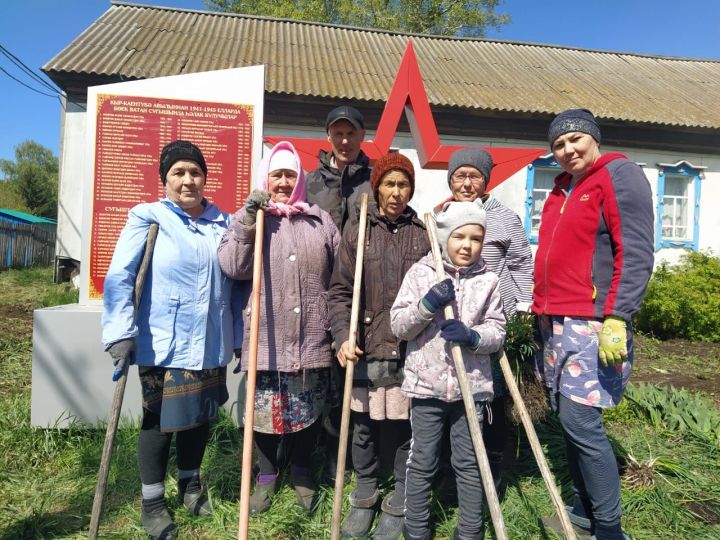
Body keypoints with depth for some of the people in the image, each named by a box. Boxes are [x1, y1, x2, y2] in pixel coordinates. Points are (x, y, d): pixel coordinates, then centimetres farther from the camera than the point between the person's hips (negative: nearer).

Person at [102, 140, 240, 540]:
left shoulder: (223, 223, 7)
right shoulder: (148, 218, -5)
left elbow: (234, 283, 12)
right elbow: (119, 278, -11)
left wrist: (238, 337, 13)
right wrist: (121, 334, -21)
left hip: (211, 345, 4)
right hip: (164, 345, -4)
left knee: (201, 415, 17)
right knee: (160, 419, 8)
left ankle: (190, 483, 42)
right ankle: (152, 501, 31)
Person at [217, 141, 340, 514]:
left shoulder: (321, 221, 9)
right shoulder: (248, 218, 6)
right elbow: (232, 267, -9)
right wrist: (249, 218, -16)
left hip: (312, 340, 1)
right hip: (266, 339, -1)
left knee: (308, 411, 13)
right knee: (265, 410, 10)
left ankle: (302, 472, 38)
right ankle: (267, 473, 35)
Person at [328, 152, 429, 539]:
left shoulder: (424, 233, 6)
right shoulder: (357, 231, 5)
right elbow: (340, 292, 2)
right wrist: (343, 337, -10)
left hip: (410, 350, 0)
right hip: (366, 348, 1)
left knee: (404, 429, 8)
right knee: (363, 428, 12)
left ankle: (399, 505, 29)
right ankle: (364, 499, 34)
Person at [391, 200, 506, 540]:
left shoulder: (488, 281, 3)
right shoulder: (420, 272, -2)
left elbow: (497, 331, 0)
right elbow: (398, 326, -5)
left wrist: (472, 336, -20)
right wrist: (427, 304, -21)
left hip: (471, 385, 1)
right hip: (426, 384, -1)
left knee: (469, 463, 13)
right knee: (422, 462, 11)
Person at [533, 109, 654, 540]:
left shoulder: (620, 175, -5)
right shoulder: (562, 189, 19)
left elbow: (636, 255, -15)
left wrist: (617, 319, -22)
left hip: (595, 323, -8)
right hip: (557, 322, 8)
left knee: (581, 420, -9)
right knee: (568, 418, 13)